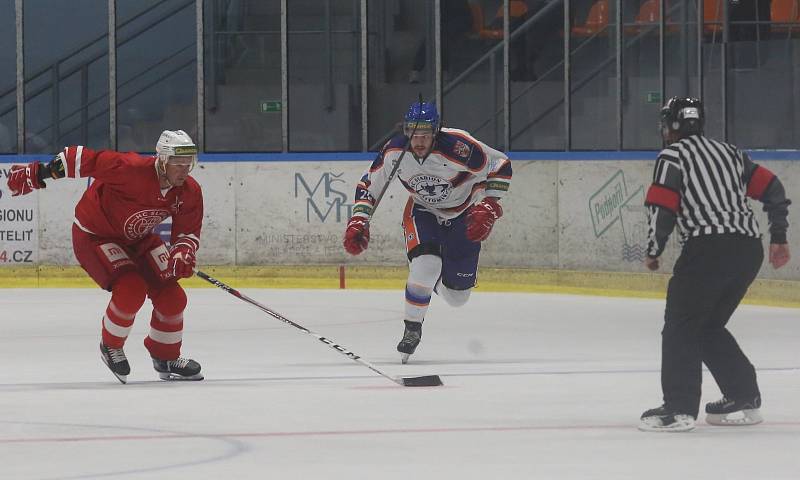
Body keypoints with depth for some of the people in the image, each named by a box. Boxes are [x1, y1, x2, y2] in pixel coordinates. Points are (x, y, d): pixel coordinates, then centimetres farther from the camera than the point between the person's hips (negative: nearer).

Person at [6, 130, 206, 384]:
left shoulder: (190, 192, -14)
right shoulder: (131, 168, -35)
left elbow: (188, 233, -3)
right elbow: (84, 159, -33)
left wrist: (182, 255, -26)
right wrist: (36, 173, -33)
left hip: (137, 239, 7)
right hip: (94, 235, -7)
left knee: (171, 295, -2)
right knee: (130, 289, -25)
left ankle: (166, 358, 21)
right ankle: (111, 347, 3)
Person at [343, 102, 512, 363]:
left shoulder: (458, 147, -33)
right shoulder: (394, 152, -22)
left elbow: (500, 166, -21)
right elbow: (369, 184, -5)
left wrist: (488, 206, -27)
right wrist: (359, 221, -14)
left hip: (464, 215, -1)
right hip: (422, 212, 1)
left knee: (457, 297, 6)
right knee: (425, 266, -29)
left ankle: (436, 280, 44)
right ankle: (412, 328, -5)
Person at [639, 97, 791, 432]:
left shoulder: (672, 156, 4)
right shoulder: (729, 152, 24)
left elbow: (662, 207, -7)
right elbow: (772, 188, 20)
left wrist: (653, 251, 5)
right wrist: (778, 237, 24)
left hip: (708, 247, -7)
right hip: (750, 250, 7)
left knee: (681, 325, -1)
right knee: (709, 326, 19)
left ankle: (679, 409, -10)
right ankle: (744, 400, 16)